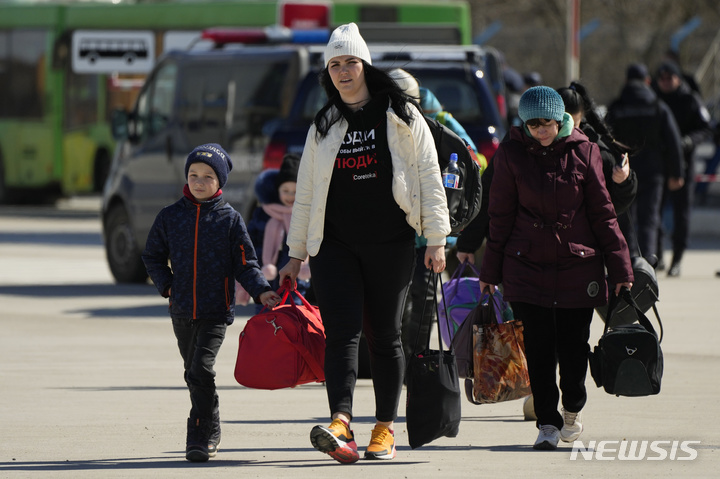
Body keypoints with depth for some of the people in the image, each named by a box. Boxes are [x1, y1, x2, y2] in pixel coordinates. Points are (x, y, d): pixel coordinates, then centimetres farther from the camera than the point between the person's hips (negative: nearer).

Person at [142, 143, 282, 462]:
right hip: (182, 310, 4)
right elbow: (153, 256, 16)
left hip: (217, 309, -4)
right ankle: (211, 430, 32)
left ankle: (199, 438, -14)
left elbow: (244, 263, 1)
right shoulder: (170, 216, 6)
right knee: (194, 373, 14)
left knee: (201, 369, -17)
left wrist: (261, 291, -13)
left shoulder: (230, 219, 0)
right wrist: (166, 284, 1)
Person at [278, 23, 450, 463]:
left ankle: (386, 428, 11)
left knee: (385, 335, 3)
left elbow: (429, 179, 1)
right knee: (342, 331, -12)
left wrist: (437, 240, -5)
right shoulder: (324, 126, 15)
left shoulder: (401, 116, 4)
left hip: (391, 244, -2)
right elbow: (306, 193, 18)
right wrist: (296, 254, 17)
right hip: (336, 243, 2)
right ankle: (341, 426, -26)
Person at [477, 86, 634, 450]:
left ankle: (572, 411, 28)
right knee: (538, 346, -5)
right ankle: (548, 423, 3)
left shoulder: (583, 152, -1)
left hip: (578, 263, 0)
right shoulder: (511, 154, 0)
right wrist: (490, 270, 5)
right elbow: (500, 216, 5)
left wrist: (619, 267, 3)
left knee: (574, 345, 3)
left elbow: (602, 212, 4)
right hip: (527, 265, 0)